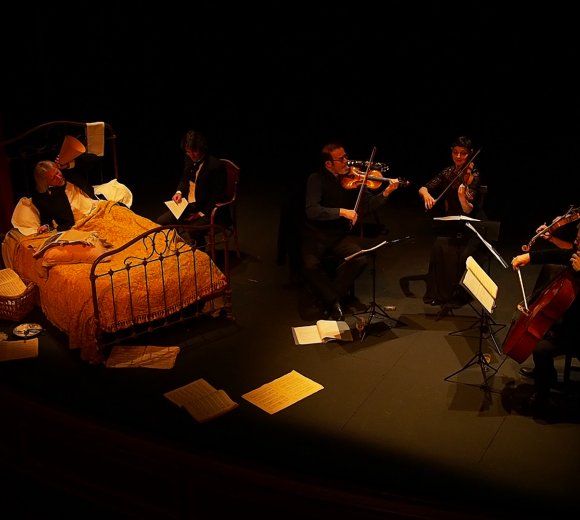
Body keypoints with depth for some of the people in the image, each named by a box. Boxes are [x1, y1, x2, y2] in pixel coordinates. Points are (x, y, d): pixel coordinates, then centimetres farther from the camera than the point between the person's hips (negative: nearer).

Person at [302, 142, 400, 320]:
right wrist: (341, 211, -33)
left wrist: (385, 193, -20)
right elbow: (312, 211, -27)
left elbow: (368, 205, -3)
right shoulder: (317, 179, -13)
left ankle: (331, 298, -3)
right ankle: (333, 301, -5)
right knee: (311, 266, -30)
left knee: (360, 259, -21)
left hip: (339, 235, 4)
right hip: (315, 235, -4)